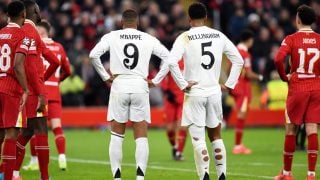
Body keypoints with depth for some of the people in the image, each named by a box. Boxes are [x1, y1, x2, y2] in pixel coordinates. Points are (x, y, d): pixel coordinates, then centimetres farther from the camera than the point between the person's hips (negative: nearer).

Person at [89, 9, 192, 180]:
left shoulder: (112, 37, 5)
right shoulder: (148, 39, 8)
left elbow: (93, 55, -7)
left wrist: (105, 76, 3)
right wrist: (182, 84, 11)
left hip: (119, 87, 0)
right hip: (140, 88, 0)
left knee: (117, 136, 9)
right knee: (141, 137, 3)